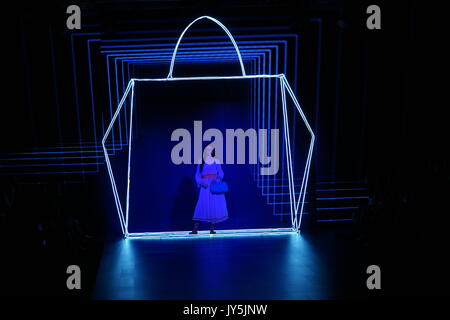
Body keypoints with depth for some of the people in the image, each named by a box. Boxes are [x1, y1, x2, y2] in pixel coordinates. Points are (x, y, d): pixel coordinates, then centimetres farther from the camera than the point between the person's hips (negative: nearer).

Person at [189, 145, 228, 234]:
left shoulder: (216, 161, 11)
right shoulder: (201, 162, 10)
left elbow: (221, 173, 6)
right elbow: (197, 175, 7)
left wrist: (217, 179, -14)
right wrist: (201, 182, -11)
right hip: (205, 186, -2)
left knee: (215, 205, -1)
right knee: (202, 205, -8)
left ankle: (212, 228, 7)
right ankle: (195, 229, -6)